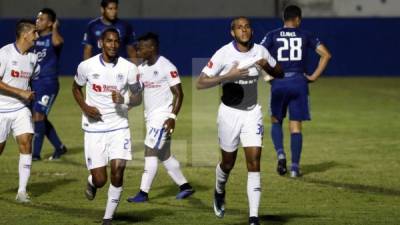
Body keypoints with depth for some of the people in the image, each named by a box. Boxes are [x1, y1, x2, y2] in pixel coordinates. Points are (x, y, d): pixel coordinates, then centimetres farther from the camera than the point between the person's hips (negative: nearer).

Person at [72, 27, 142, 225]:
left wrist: (124, 100, -19)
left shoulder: (128, 68, -5)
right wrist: (85, 107, -5)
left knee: (117, 170, -13)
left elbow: (138, 97, 4)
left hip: (119, 127, 0)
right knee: (100, 180, -4)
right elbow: (76, 88, 13)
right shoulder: (87, 66, -5)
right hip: (94, 128, 0)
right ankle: (91, 182, 36)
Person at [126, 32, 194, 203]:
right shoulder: (142, 68, 10)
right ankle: (185, 187, 23)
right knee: (164, 155, 13)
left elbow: (178, 93, -14)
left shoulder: (167, 67, -13)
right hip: (150, 117, 8)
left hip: (162, 116, -8)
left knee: (150, 152, -11)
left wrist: (173, 117, -21)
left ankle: (143, 193, -10)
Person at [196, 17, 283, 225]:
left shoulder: (260, 51, -2)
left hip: (252, 112, 2)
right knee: (228, 163, 12)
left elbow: (279, 73, 12)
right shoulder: (223, 54, -14)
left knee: (254, 162, -10)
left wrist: (267, 66, -10)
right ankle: (219, 192, 47)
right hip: (230, 112, -2)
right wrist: (228, 76, -28)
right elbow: (200, 84, -17)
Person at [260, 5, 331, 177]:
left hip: (279, 83, 0)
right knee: (295, 126, 4)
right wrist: (314, 76, 3)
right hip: (299, 82, 0)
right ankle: (295, 167, 0)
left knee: (276, 122, 18)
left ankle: (280, 154, -5)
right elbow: (326, 54, 0)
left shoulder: (272, 36, 4)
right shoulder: (305, 36, 5)